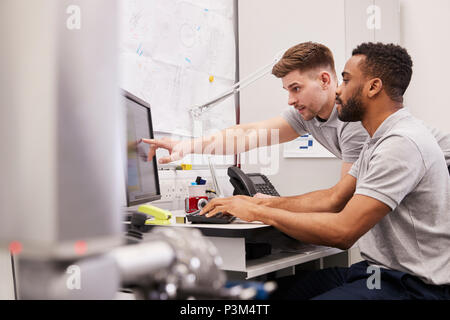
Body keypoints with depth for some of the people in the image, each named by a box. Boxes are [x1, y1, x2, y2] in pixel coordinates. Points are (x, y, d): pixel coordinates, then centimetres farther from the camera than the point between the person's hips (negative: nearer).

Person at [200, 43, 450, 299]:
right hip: (379, 269, 10)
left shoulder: (402, 143, -22)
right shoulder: (378, 141, 14)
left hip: (413, 285, -10)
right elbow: (333, 199, 14)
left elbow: (343, 232, -26)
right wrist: (261, 203, 5)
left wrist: (258, 213, -16)